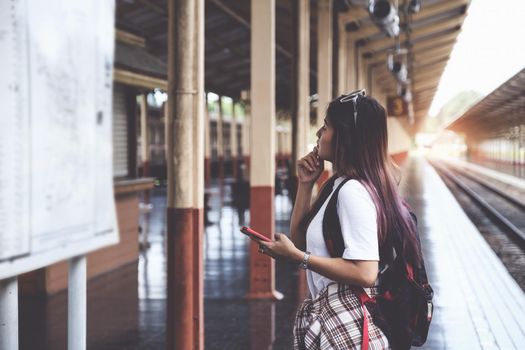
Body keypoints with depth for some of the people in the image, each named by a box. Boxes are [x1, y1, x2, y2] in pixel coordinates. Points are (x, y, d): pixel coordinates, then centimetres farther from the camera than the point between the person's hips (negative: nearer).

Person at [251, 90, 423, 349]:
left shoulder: (353, 191, -18)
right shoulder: (338, 185, 12)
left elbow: (365, 274, -25)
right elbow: (300, 240, 16)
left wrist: (295, 256, -23)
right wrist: (305, 184, 9)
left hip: (346, 325, -9)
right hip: (329, 315, 9)